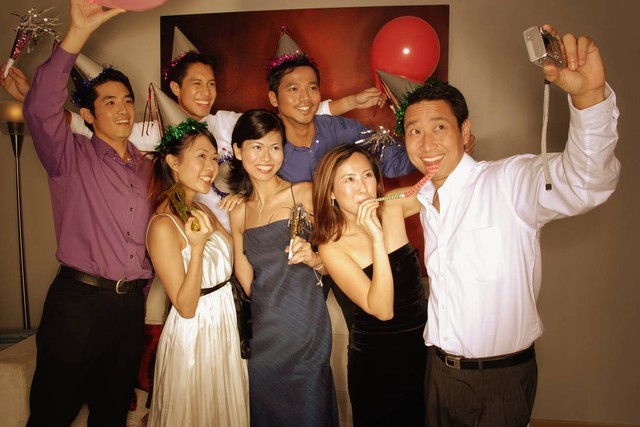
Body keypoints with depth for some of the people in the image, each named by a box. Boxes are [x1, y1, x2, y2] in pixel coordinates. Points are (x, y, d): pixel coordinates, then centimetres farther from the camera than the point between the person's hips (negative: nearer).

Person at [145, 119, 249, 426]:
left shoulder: (203, 211, 2)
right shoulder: (163, 225, -21)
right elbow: (185, 307, -21)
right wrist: (197, 245, -30)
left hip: (226, 328, 7)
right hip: (194, 335, -7)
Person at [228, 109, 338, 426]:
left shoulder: (303, 193, -5)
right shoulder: (238, 212, 7)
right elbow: (247, 281, 13)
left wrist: (312, 258, -18)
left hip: (305, 326, -3)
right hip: (263, 332, 4)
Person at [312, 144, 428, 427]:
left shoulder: (393, 206, -8)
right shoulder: (331, 247, -18)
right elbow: (382, 310, -25)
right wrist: (377, 239, -33)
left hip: (423, 345, 4)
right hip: (376, 361, -4)